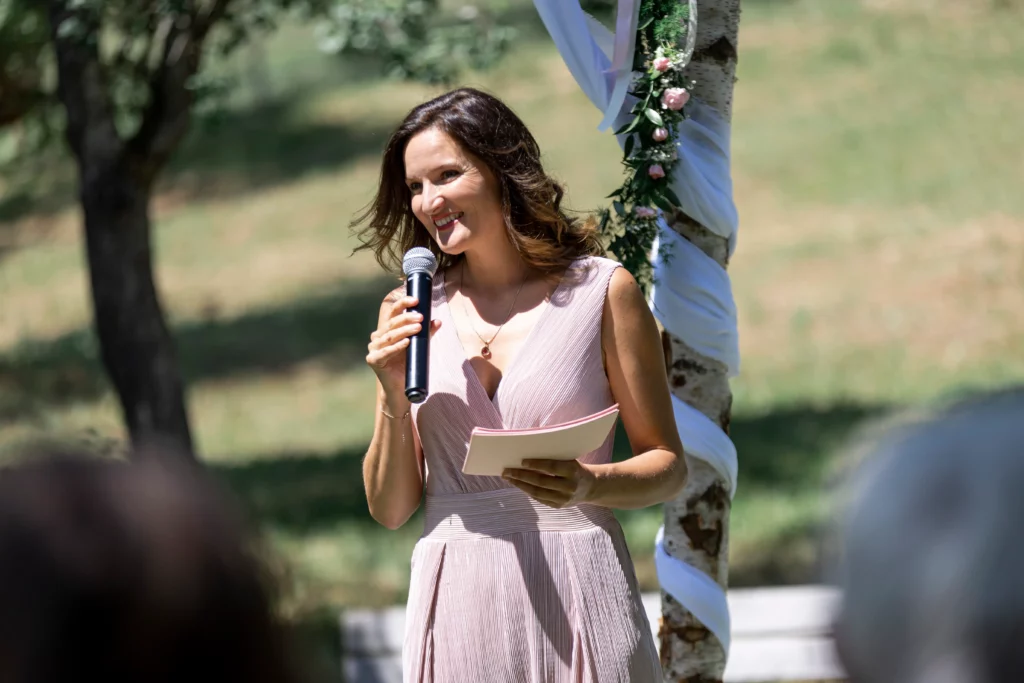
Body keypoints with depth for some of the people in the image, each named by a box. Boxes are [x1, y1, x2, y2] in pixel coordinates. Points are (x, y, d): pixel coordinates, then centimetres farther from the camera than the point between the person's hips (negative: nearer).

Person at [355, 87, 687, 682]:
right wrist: (395, 396, -6)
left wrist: (587, 484, -17)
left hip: (574, 592, -2)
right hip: (457, 602, 2)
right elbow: (391, 509, 9)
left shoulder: (601, 291, 1)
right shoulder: (416, 315, 8)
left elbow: (669, 466, 2)